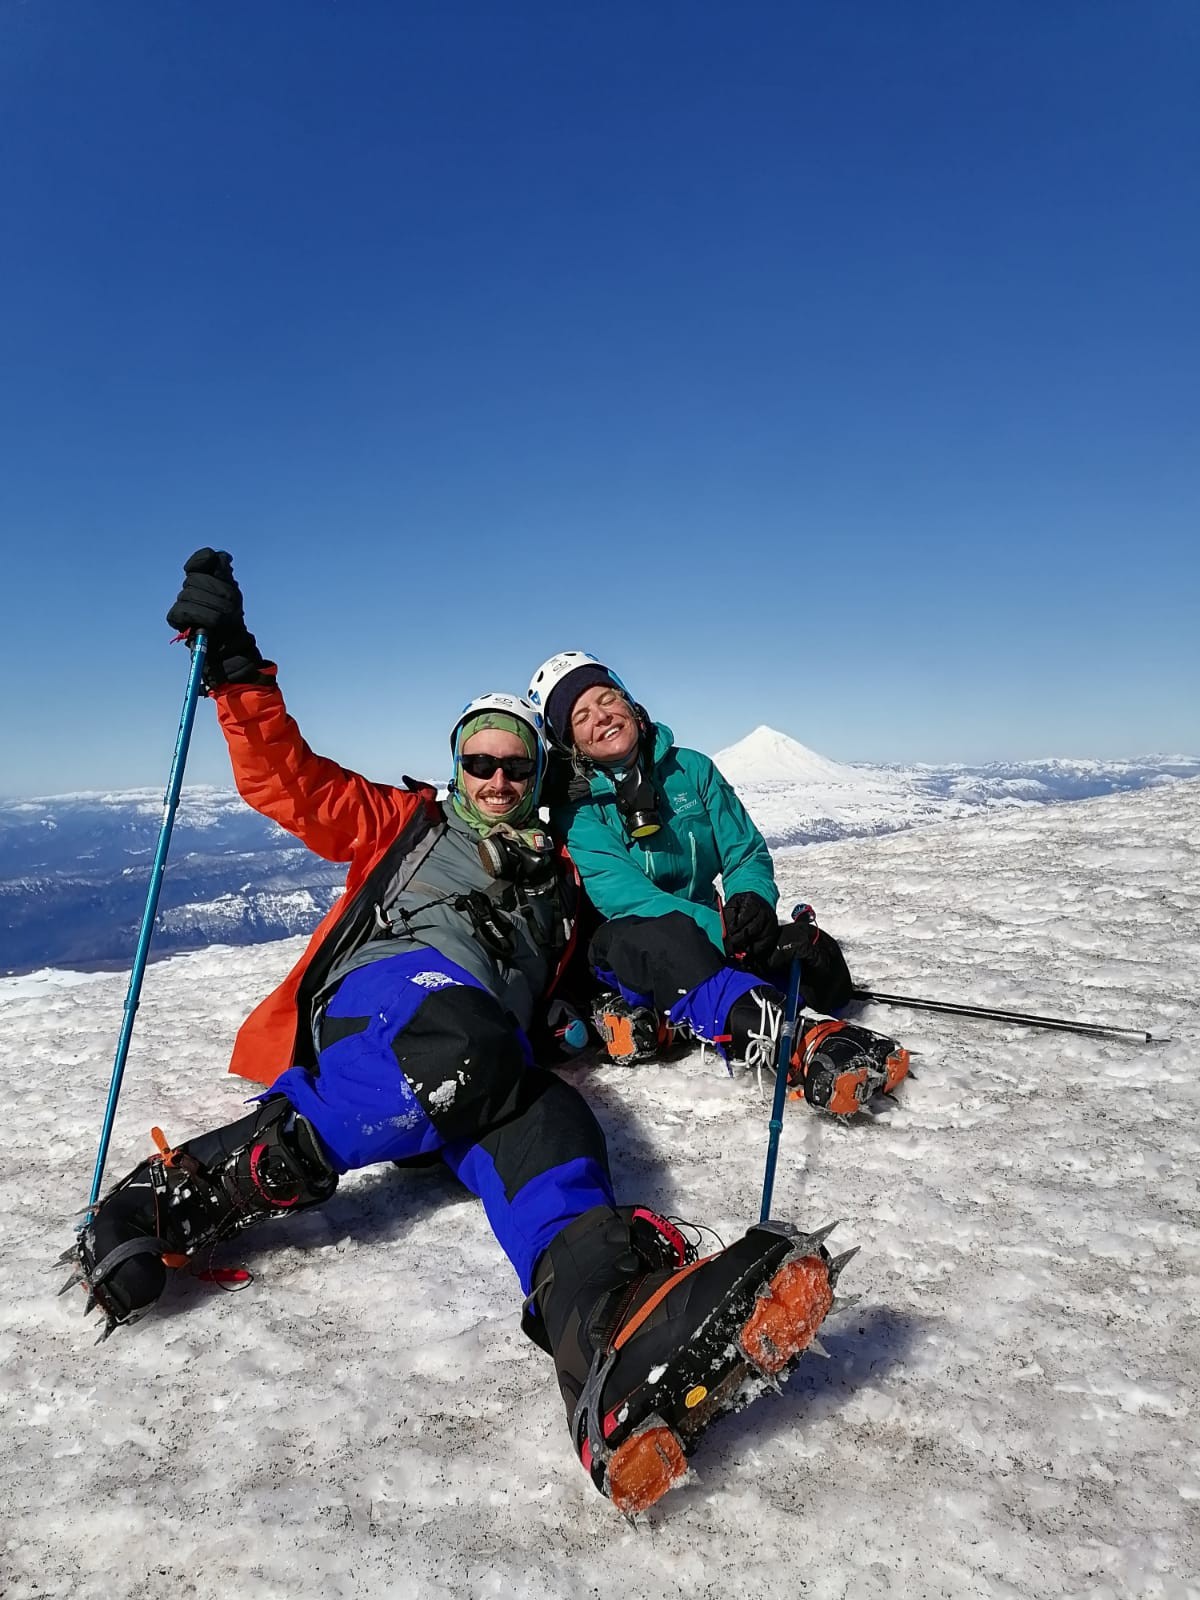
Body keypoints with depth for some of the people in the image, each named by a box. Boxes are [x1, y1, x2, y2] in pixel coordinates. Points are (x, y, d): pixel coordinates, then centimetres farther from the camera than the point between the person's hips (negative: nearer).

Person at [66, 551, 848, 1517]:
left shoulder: (559, 876, 31)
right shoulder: (405, 823, 25)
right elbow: (286, 778, 14)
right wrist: (237, 667, 3)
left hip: (493, 1059, 2)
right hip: (382, 998, -2)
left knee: (546, 1124, -33)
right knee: (466, 1052, -38)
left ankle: (616, 1326, -63)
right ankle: (189, 1193, -41)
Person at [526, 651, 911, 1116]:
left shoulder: (690, 768, 3)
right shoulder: (575, 806, -7)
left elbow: (747, 851, 3)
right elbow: (618, 893, -21)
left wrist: (751, 898, -22)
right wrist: (724, 932, -33)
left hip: (708, 931, 4)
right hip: (624, 947, -4)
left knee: (816, 957, -20)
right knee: (664, 935, -39)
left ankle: (665, 1016, -27)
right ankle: (796, 1046, -57)